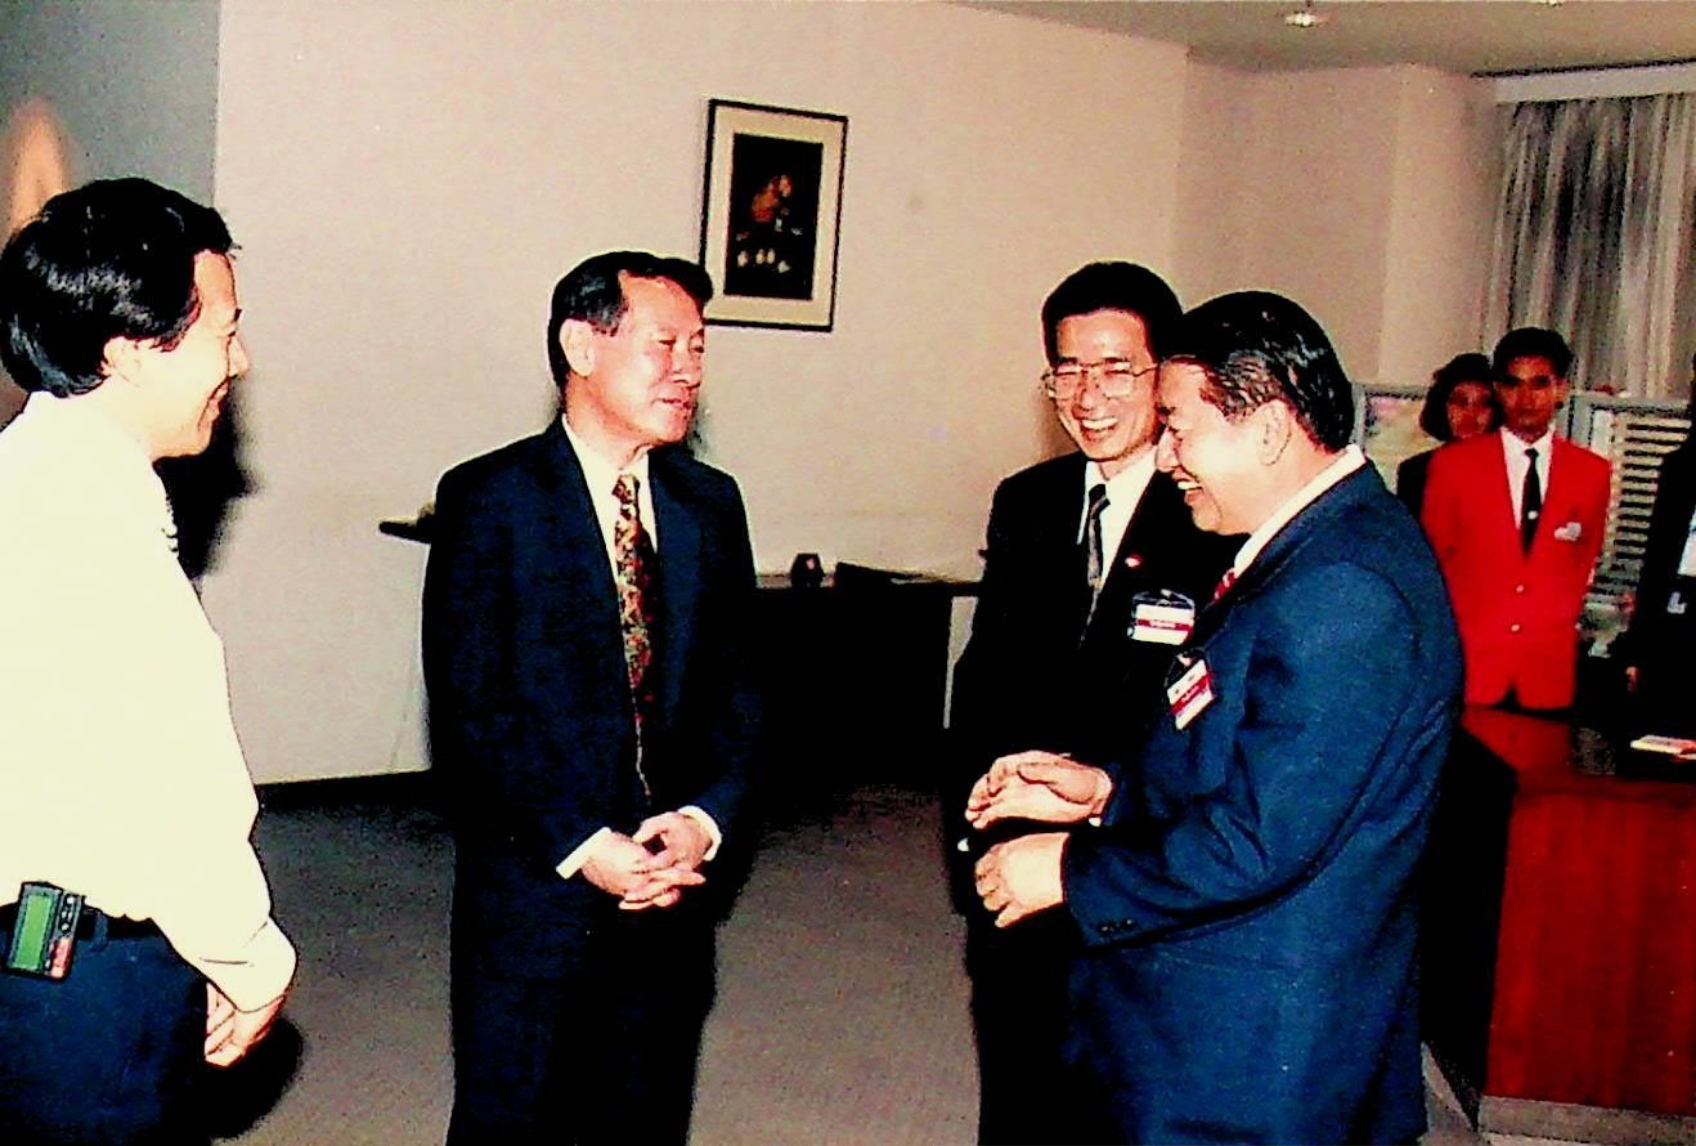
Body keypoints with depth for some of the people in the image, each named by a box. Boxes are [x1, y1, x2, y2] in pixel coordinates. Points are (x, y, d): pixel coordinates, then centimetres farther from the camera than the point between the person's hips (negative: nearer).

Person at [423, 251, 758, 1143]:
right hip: (531, 890, -4)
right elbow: (468, 709, -12)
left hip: (671, 895, 4)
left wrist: (707, 819, -8)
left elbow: (735, 689, 8)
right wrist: (579, 846, -17)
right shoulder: (488, 499, -7)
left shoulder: (710, 503, 8)